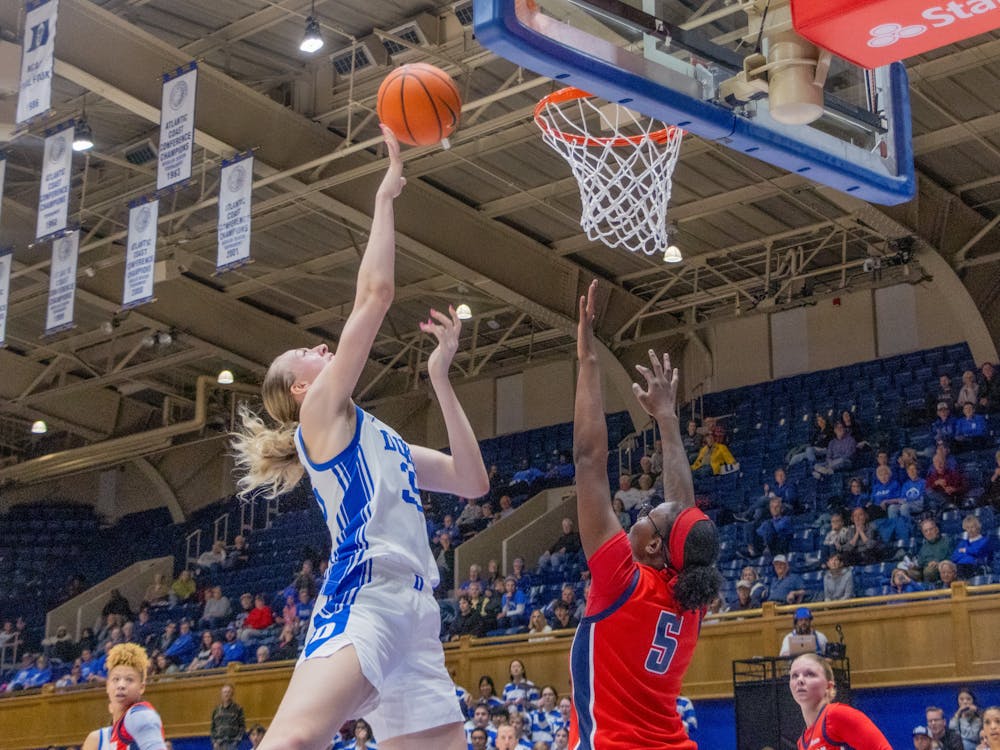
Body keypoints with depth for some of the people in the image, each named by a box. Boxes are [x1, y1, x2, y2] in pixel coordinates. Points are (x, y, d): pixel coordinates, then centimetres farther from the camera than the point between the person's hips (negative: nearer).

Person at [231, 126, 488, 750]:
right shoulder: (322, 412, 7)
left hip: (415, 616, 9)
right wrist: (386, 195, 9)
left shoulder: (379, 439, 29)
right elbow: (375, 292, -1)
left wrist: (440, 375, 25)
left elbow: (473, 481, 23)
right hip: (364, 600, -9)